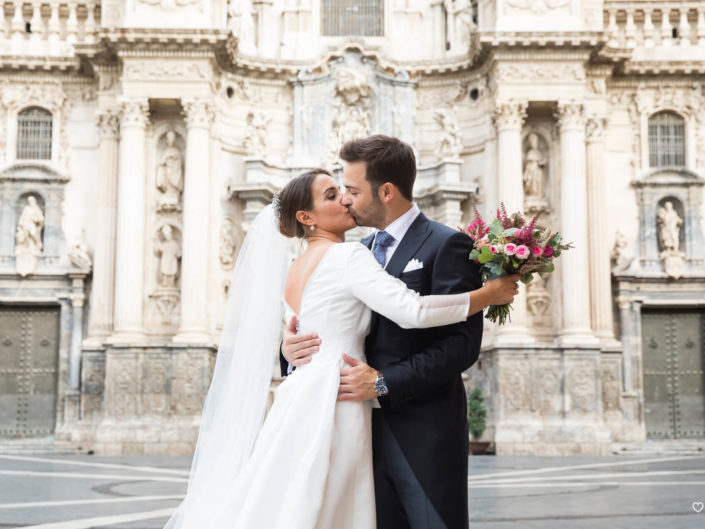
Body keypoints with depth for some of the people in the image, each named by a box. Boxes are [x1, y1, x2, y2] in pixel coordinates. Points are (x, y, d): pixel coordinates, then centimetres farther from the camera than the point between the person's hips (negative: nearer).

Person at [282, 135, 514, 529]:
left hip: (425, 433, -6)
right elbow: (334, 330, 16)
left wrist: (384, 382, -20)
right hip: (370, 430, 6)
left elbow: (463, 343, -16)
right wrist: (292, 349, -6)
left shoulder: (447, 245, -8)